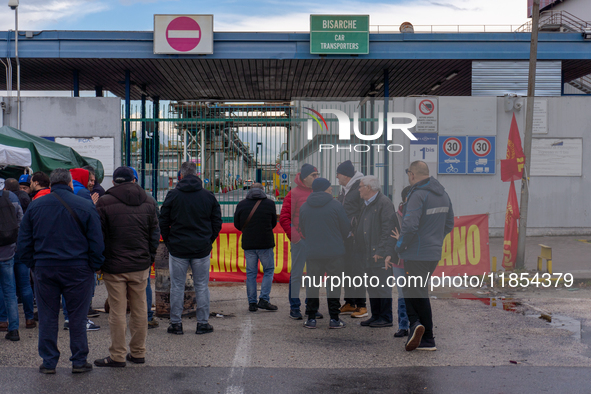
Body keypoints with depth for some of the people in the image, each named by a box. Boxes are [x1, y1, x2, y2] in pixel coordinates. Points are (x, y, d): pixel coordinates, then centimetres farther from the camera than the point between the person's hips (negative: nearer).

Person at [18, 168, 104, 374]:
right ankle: (79, 361, 12)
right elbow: (96, 243, -5)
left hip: (44, 269, 2)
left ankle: (48, 362, 15)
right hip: (77, 270, -2)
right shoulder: (85, 206, -4)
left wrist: (33, 265, 13)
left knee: (47, 318, 10)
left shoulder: (35, 205, 5)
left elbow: (24, 241, 7)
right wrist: (94, 267, 5)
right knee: (77, 317, 7)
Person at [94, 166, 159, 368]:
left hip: (114, 266, -3)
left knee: (117, 311, 2)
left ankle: (117, 356, 8)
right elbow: (155, 234, 9)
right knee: (139, 309, 12)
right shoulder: (148, 202, 6)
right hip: (140, 266, 4)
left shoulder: (104, 202, -6)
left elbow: (99, 236, -6)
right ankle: (138, 353, 19)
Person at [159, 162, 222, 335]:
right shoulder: (209, 196, 1)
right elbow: (217, 222, 4)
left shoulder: (172, 195, -3)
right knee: (201, 286, 8)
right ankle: (203, 323, 11)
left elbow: (163, 222, 0)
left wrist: (169, 242, 10)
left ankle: (176, 323, 9)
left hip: (177, 249, -1)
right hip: (202, 249, 1)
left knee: (177, 286, 6)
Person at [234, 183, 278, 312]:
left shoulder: (241, 204, 2)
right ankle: (264, 299, 0)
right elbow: (274, 223, 10)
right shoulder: (269, 203, -1)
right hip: (265, 243, -2)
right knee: (269, 270, 10)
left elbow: (237, 225, 9)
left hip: (248, 244, 2)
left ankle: (252, 303, 9)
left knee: (250, 273, 8)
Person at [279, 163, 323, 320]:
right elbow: (284, 218, -8)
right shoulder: (294, 194, -6)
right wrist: (294, 236, -13)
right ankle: (294, 307, 10)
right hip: (300, 240, -5)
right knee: (297, 274, 1)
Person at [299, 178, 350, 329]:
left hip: (312, 253, 3)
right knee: (334, 284, 5)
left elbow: (302, 230, 13)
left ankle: (311, 319, 10)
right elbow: (346, 227, -1)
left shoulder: (304, 207, 6)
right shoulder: (336, 205, -5)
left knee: (312, 285, 9)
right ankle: (334, 319, 7)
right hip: (335, 252, -3)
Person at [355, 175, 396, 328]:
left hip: (380, 254, -9)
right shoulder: (366, 204, 18)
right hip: (368, 254, 9)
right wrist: (359, 248, 15)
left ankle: (386, 318, 4)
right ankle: (376, 316, 22)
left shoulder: (384, 202, -11)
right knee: (372, 287, 13)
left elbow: (387, 229, -17)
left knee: (382, 286, -4)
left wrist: (381, 251, -21)